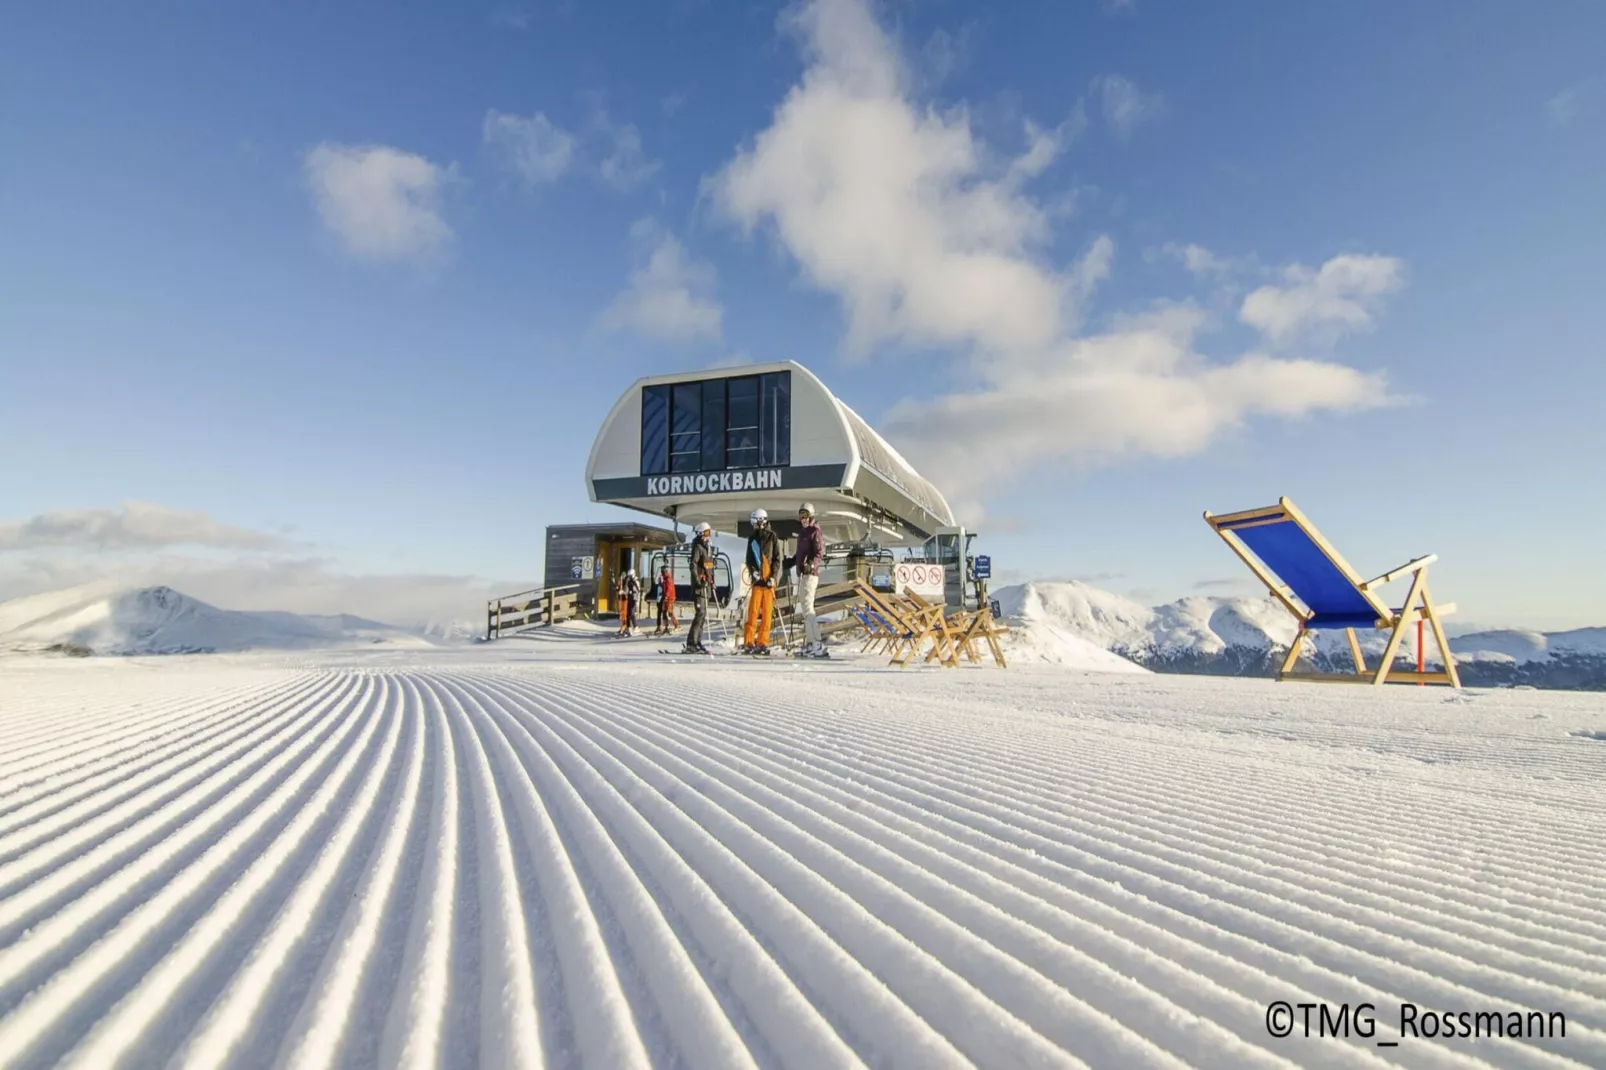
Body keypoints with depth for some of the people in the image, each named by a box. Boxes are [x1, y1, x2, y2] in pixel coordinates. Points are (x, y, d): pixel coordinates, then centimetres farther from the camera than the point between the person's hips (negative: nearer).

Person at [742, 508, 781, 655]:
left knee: (767, 612, 0)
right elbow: (749, 559, 12)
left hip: (769, 579, -2)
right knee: (753, 611, -5)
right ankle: (749, 642, -4)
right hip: (757, 579, 2)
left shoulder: (772, 536, 3)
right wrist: (753, 571, -7)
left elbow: (777, 558, 1)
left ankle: (763, 642, 4)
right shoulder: (752, 538, 12)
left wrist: (773, 577, -8)